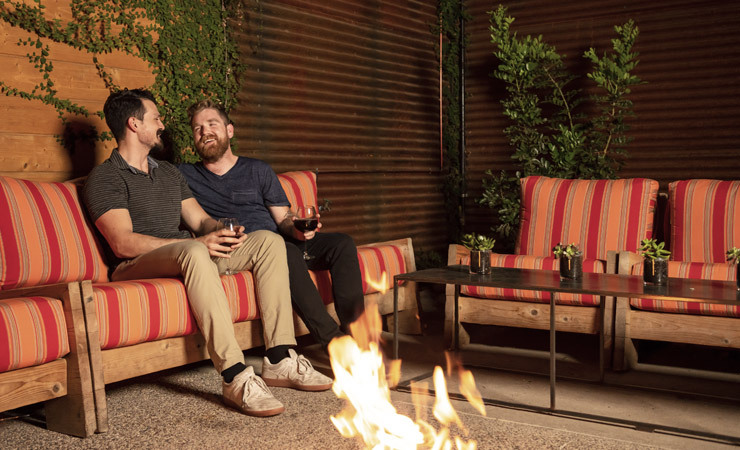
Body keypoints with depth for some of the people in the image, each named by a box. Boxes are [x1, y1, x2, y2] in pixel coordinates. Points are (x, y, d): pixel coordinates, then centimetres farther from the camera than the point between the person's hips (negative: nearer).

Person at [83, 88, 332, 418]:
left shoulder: (169, 172, 24)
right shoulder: (105, 178, -2)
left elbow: (200, 220, 18)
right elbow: (122, 243, -16)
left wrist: (223, 232, -9)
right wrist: (199, 242, -25)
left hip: (190, 256, 8)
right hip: (138, 266, -7)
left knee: (268, 241, -10)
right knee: (194, 251, -40)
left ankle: (279, 361, -18)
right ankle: (236, 378, -43)